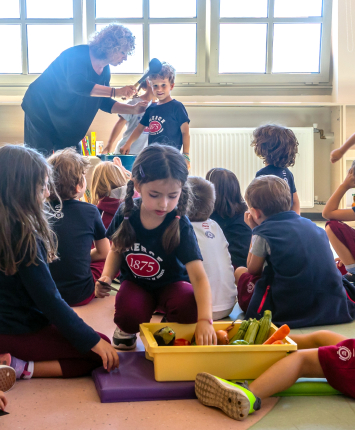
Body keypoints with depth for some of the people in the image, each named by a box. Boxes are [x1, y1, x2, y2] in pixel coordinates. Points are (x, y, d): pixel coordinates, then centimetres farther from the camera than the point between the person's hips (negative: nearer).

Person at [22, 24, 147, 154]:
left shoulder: (104, 71, 3)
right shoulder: (79, 54, -21)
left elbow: (103, 102, 10)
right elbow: (76, 84, -40)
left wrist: (133, 109, -3)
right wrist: (115, 92, -43)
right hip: (41, 112, -8)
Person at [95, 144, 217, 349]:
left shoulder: (180, 225, -24)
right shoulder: (126, 213, -15)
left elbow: (199, 276, -32)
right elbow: (116, 250, 6)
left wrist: (205, 319, -46)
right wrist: (107, 276, -15)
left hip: (171, 284, -1)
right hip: (135, 283, 1)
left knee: (189, 308, -34)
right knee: (130, 314, -33)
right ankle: (127, 330, 8)